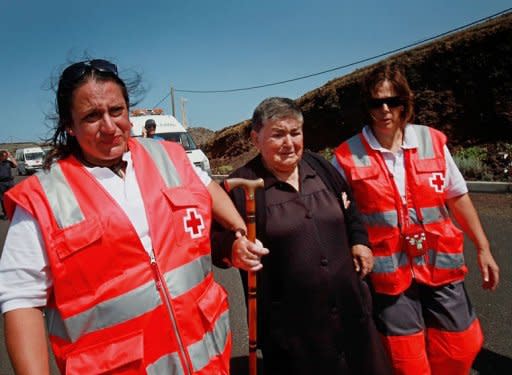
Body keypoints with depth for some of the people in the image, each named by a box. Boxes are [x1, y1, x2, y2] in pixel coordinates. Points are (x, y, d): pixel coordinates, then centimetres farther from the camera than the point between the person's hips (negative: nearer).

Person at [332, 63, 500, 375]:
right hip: (389, 272, -2)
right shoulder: (348, 156, -9)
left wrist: (483, 248, 10)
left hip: (440, 264, 3)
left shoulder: (432, 141, -1)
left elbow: (458, 197, 8)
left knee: (461, 350, 15)